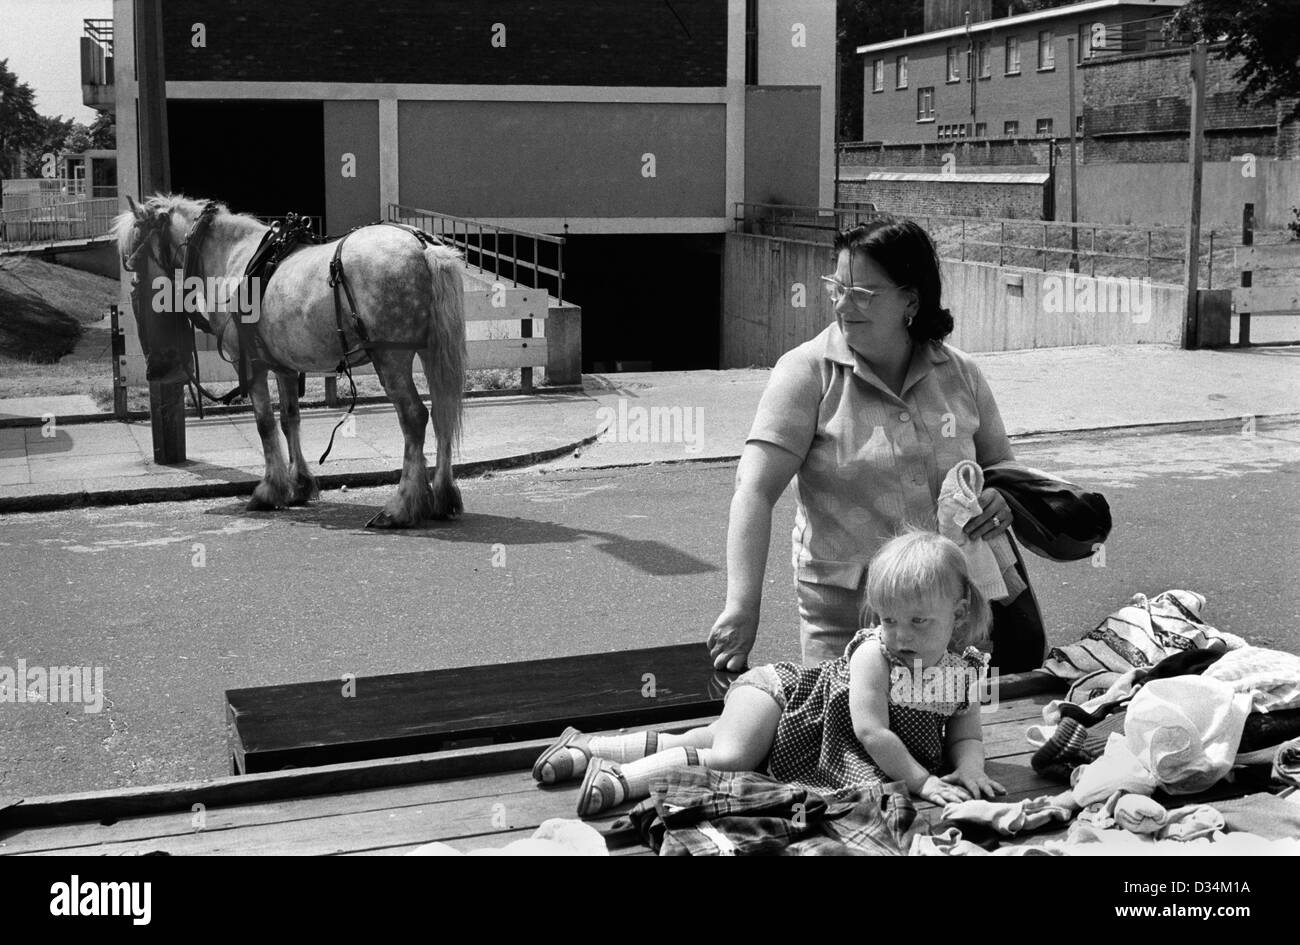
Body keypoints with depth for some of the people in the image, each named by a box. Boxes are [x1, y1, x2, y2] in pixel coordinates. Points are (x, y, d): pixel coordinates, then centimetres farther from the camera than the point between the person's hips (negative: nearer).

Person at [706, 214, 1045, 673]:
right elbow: (754, 491, -15)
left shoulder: (960, 374, 5)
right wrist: (742, 608, -27)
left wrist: (1004, 497, -6)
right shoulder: (808, 372, -6)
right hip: (844, 615, -2)